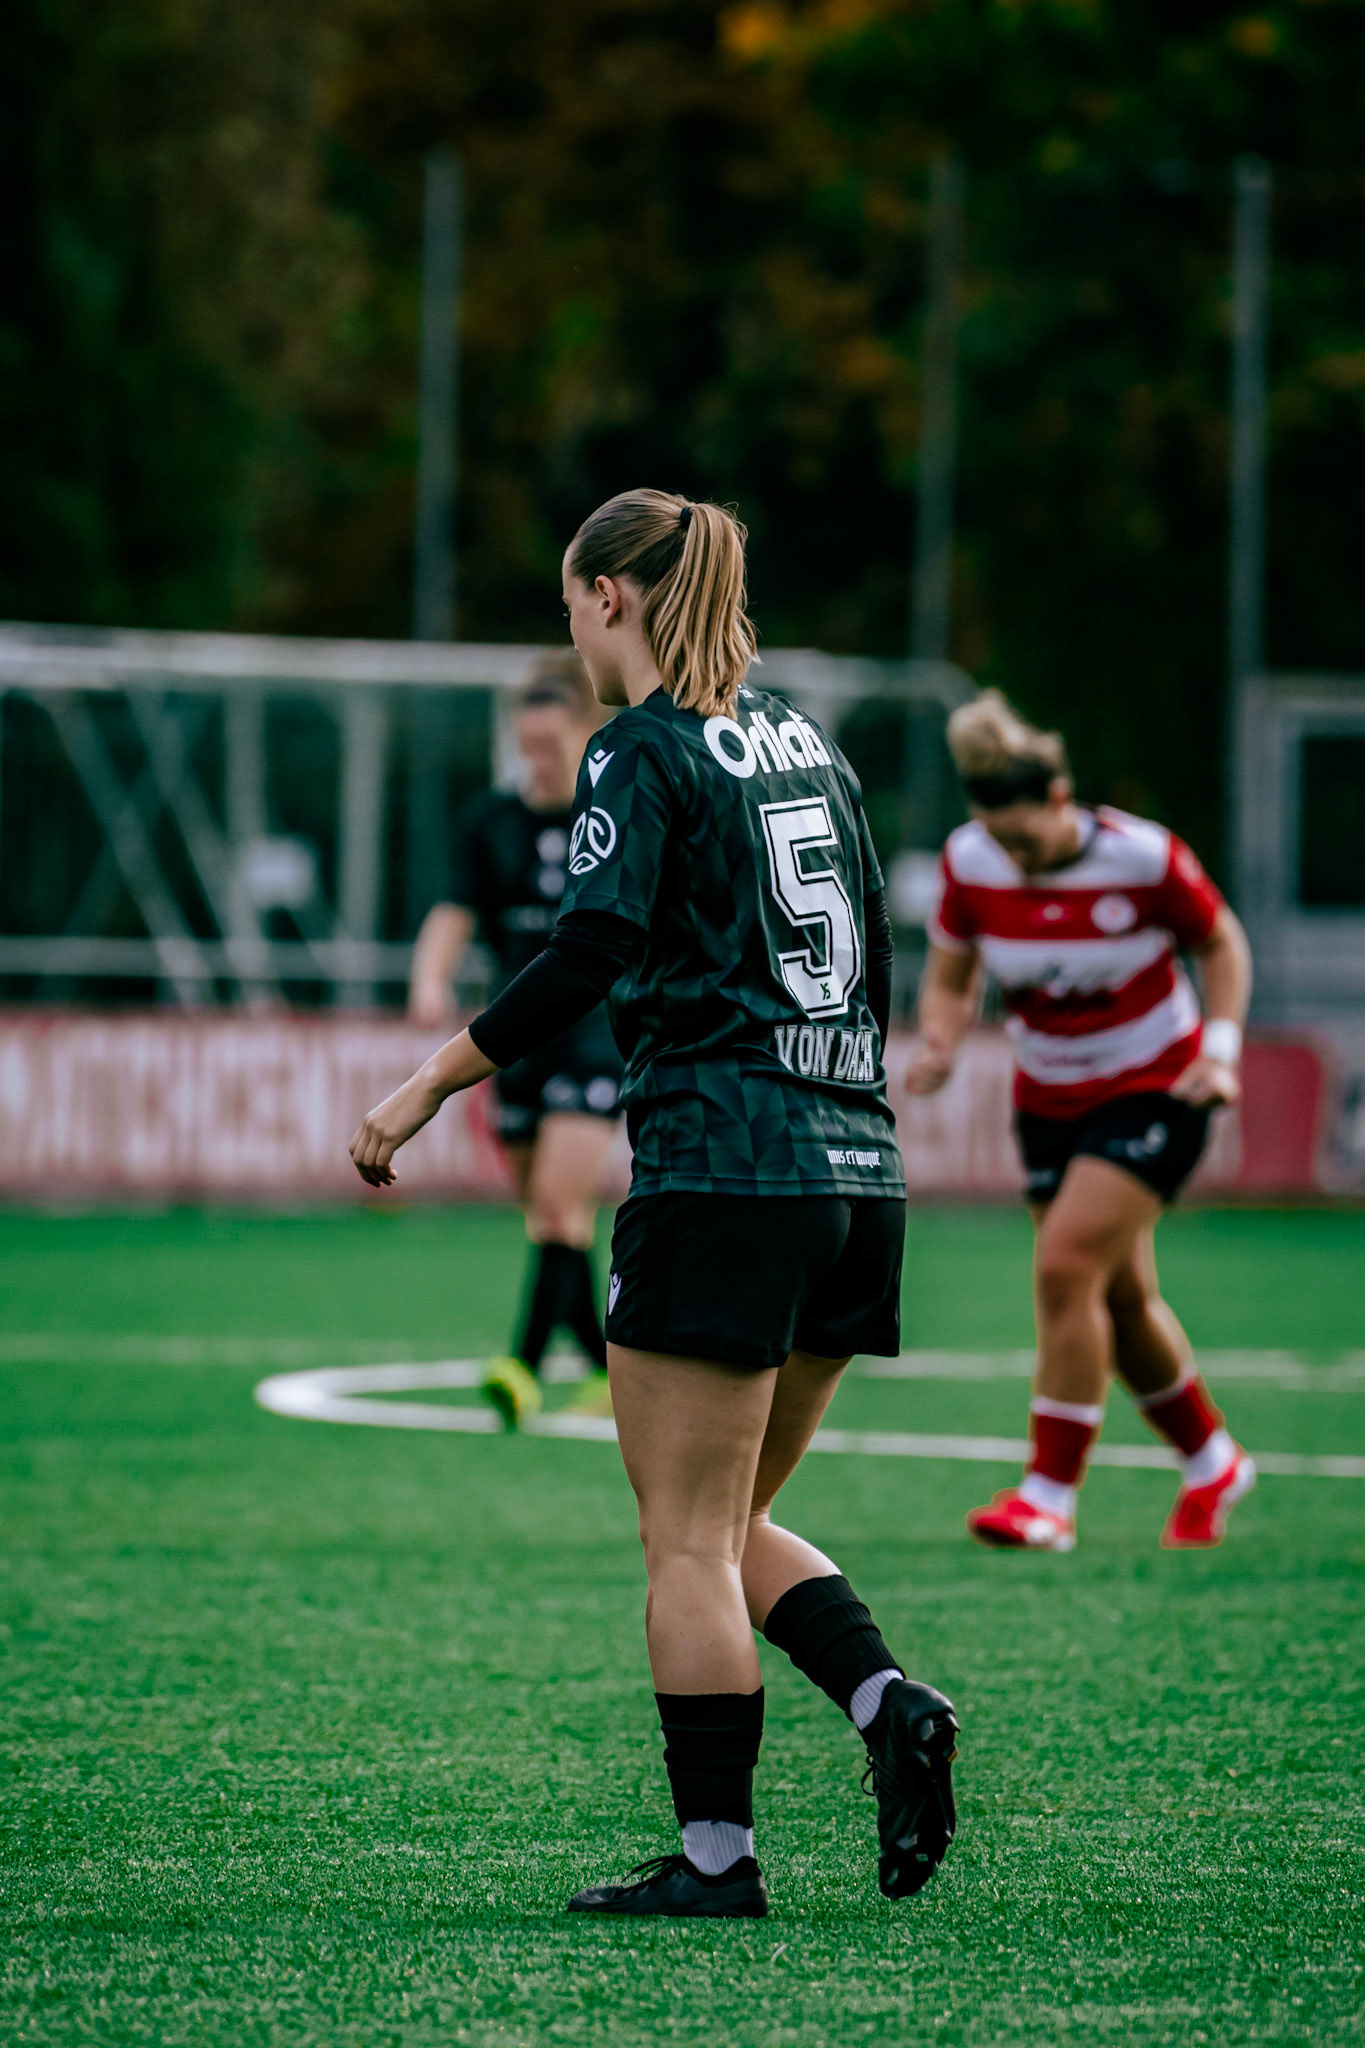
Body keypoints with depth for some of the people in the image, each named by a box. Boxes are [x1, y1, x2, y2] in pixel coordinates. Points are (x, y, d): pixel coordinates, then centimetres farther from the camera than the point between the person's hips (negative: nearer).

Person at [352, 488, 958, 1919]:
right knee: (731, 1524, 16)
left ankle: (713, 1857, -1)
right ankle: (889, 1705, -4)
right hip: (855, 1179, 8)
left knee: (688, 1540, -1)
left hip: (718, 1173, -8)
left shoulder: (642, 753, -7)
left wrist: (424, 1091, -13)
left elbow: (586, 957, -18)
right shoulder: (804, 741, 16)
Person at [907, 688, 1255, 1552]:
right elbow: (950, 978, 3)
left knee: (1066, 1265, -19)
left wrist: (1220, 1049, -15)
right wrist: (941, 1044, -18)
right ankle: (1212, 1464, 33)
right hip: (1050, 1099, 5)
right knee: (1120, 1296, 9)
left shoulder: (1143, 857, -20)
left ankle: (1051, 1495, -14)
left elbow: (1223, 943, -3)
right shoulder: (970, 864, -11)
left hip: (1156, 1088, -5)